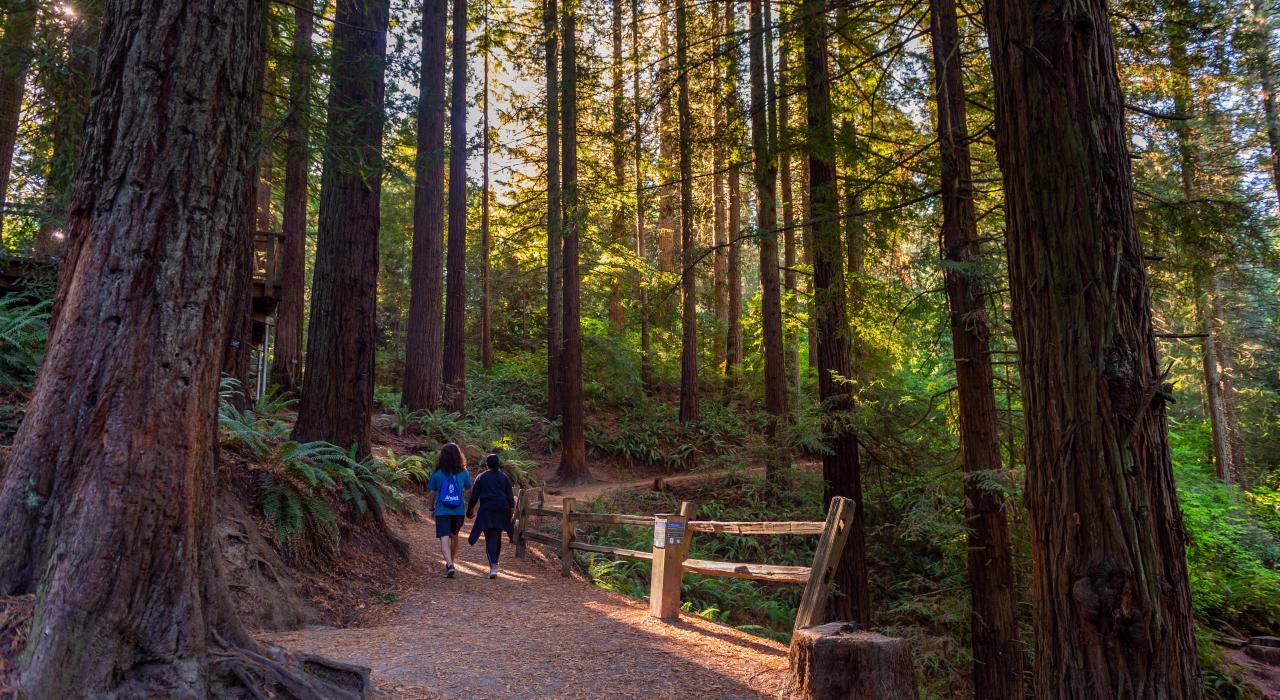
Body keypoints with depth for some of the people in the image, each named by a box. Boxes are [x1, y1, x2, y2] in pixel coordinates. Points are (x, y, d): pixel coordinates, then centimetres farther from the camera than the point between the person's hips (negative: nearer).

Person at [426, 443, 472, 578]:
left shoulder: (437, 474, -6)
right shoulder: (464, 473, -3)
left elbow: (430, 493, -2)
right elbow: (468, 491, 6)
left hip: (442, 511, -3)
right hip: (459, 511, 3)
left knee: (444, 538, -7)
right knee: (454, 536, 21)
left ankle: (450, 564, -25)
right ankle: (451, 562, 35)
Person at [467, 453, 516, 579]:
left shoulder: (481, 478, 1)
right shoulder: (505, 478, 5)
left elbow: (474, 496, 2)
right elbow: (510, 497, 2)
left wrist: (470, 510, 13)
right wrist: (511, 511, 7)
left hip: (486, 510, -2)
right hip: (502, 510, 2)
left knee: (490, 539, -6)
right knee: (498, 537, 18)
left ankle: (493, 567, -21)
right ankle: (495, 563, 32)